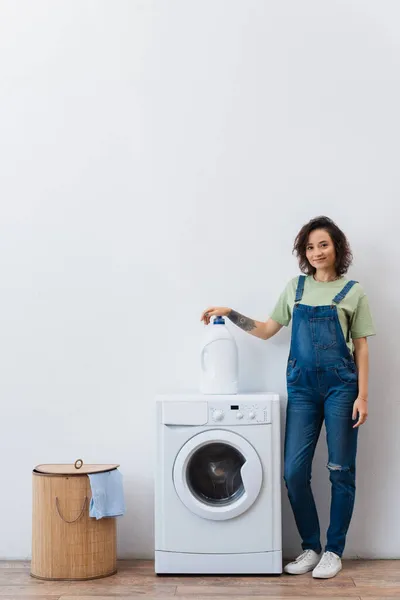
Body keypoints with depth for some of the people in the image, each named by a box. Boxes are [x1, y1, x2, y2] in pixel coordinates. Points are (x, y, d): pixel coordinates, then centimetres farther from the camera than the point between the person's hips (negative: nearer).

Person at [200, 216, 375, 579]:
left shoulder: (352, 291, 3)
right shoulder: (296, 288, 11)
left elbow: (361, 347, 2)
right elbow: (266, 330, 16)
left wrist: (362, 395, -5)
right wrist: (230, 314, 7)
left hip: (340, 385, -3)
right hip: (302, 386, 3)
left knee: (341, 470, 2)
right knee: (294, 471, -1)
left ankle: (334, 551, 15)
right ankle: (310, 547, 15)